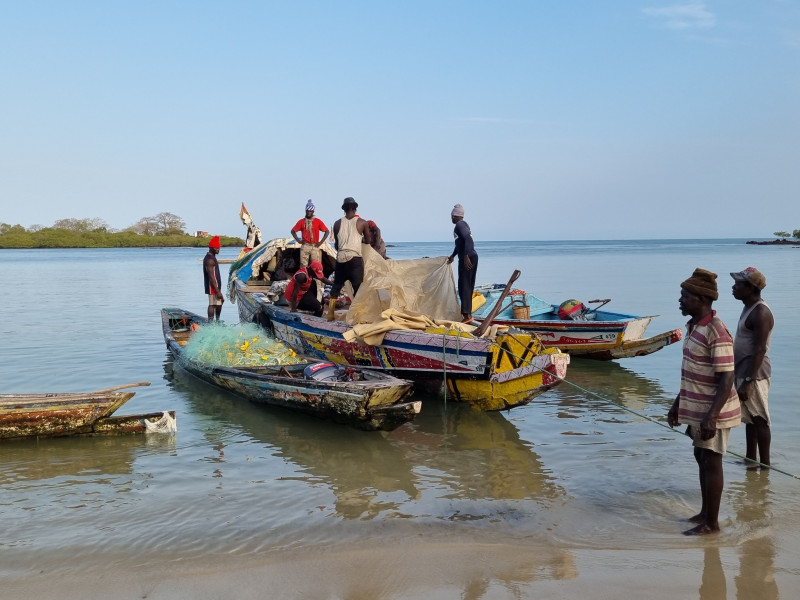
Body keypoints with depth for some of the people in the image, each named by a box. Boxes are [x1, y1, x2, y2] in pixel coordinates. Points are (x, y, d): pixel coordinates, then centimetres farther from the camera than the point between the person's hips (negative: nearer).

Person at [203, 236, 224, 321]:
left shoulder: (211, 257, 16)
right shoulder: (210, 259, -18)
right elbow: (211, 277, -23)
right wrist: (217, 291, -25)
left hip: (216, 286, 11)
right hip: (212, 287, -11)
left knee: (220, 302, 17)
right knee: (212, 304, -7)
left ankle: (217, 320, 25)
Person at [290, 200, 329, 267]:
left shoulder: (318, 221, 3)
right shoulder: (301, 221, 6)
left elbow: (326, 231, 5)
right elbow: (293, 231, 13)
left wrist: (321, 242, -2)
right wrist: (298, 241, 3)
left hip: (315, 246, -1)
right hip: (305, 246, 1)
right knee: (303, 266, -3)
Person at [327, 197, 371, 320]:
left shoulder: (337, 223, 7)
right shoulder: (362, 223, 1)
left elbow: (336, 244, 15)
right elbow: (368, 241, 12)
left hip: (340, 259, 3)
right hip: (355, 259, -3)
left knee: (336, 286, 14)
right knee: (358, 288, 0)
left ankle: (330, 314, 17)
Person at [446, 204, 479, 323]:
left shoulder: (460, 225, -11)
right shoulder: (463, 224, 20)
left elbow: (468, 239, -27)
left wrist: (466, 256, -31)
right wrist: (453, 255, 44)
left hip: (466, 259, -10)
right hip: (472, 257, 10)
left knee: (464, 286, -8)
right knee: (468, 286, 13)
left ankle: (467, 314, -10)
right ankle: (468, 312, 19)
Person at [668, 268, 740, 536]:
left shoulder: (716, 332, -23)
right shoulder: (693, 326, 7)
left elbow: (726, 379, -24)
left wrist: (711, 416, -28)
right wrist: (678, 403, 19)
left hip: (712, 412, -9)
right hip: (697, 408, 9)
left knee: (711, 463, 0)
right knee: (702, 460, 18)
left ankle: (711, 523, 12)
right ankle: (705, 513, 31)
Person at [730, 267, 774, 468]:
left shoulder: (760, 313, -19)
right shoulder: (750, 308, 12)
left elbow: (760, 350, -23)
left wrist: (748, 381, -25)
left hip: (754, 373, -10)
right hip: (743, 371, 10)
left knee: (759, 419, -2)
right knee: (749, 418, 16)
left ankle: (764, 464, 5)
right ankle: (751, 459, 26)